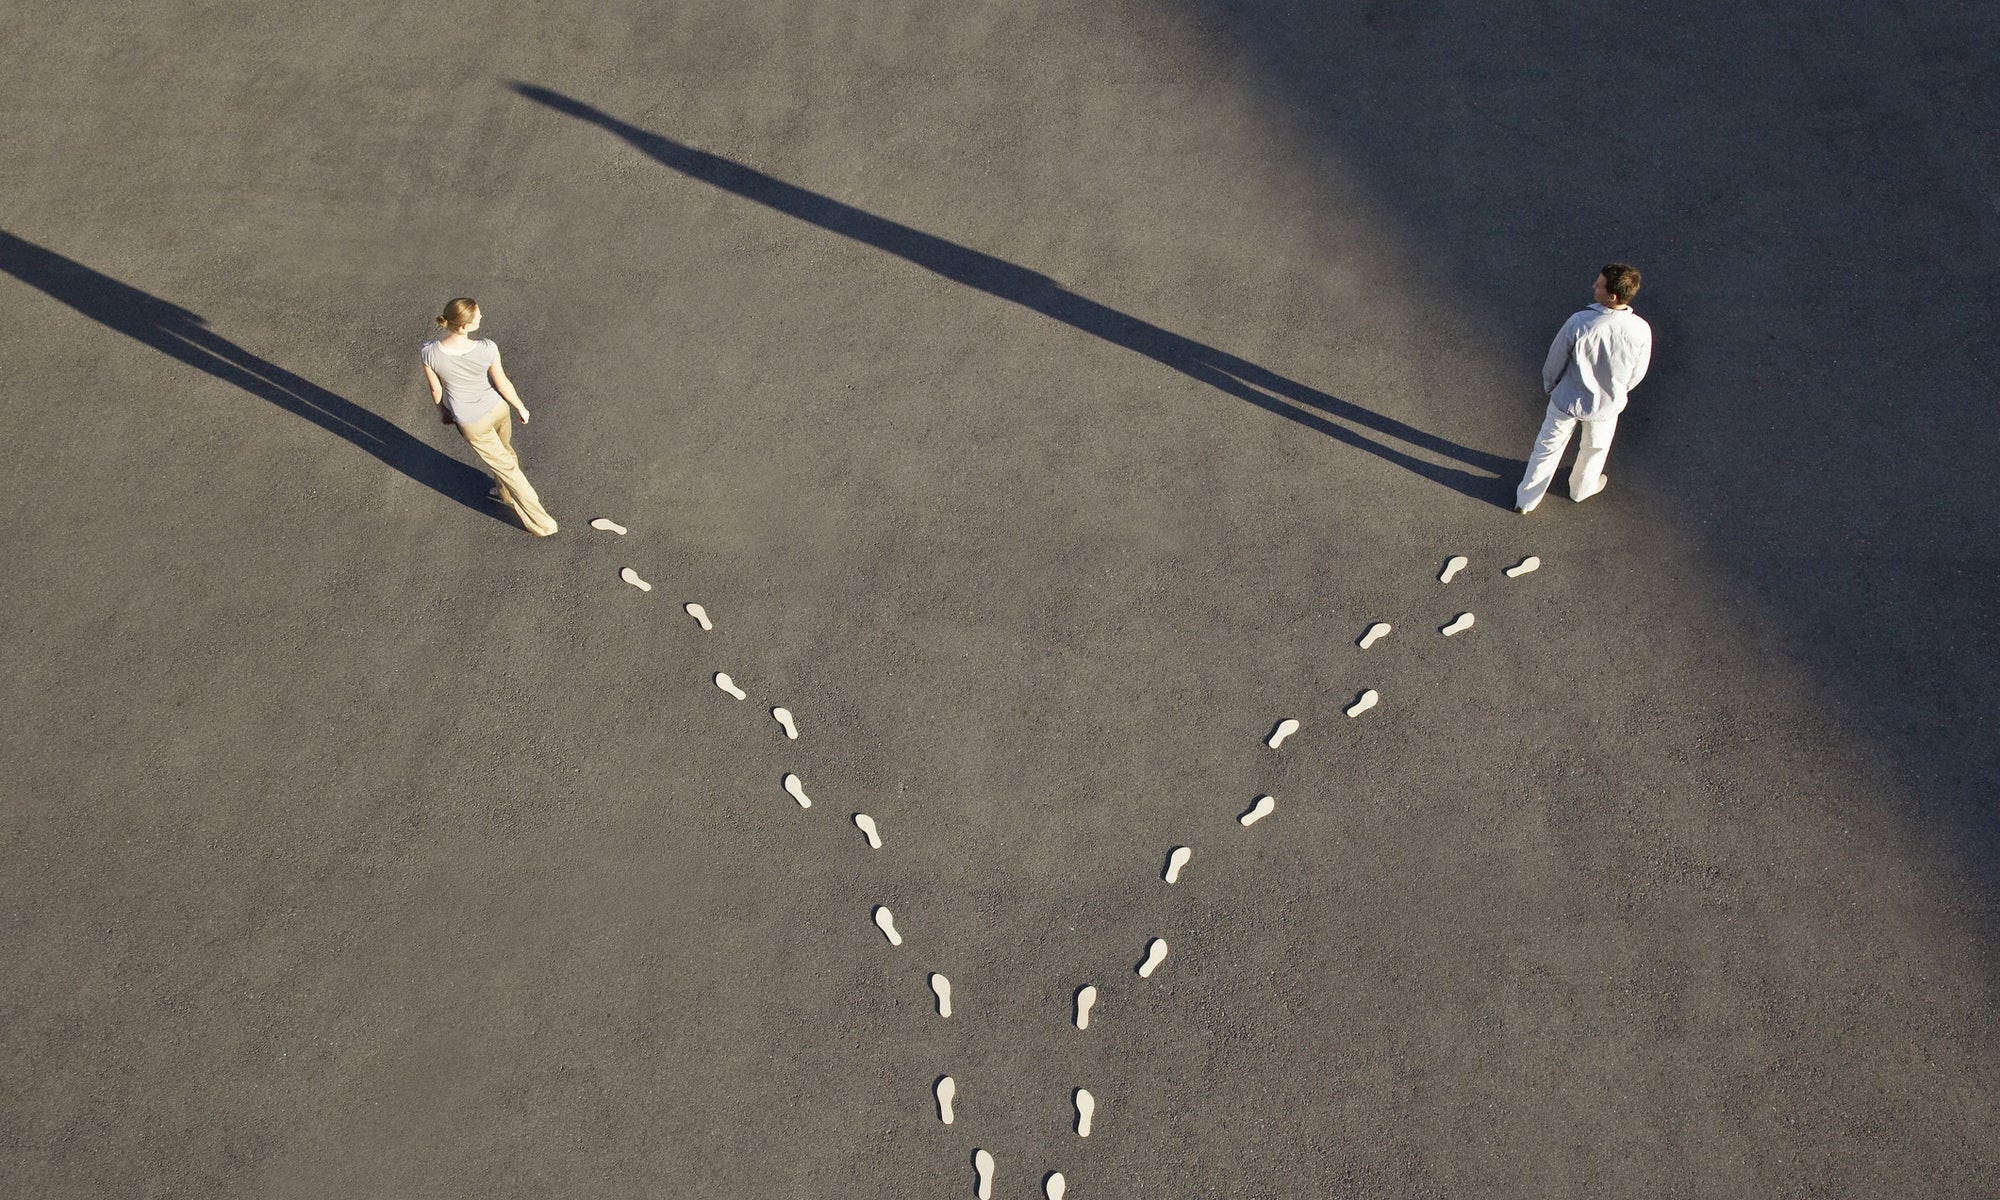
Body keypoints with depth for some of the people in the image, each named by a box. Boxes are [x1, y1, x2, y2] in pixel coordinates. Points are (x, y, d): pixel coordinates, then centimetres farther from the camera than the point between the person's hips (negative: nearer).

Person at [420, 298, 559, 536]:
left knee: (505, 466, 17)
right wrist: (520, 407, 5)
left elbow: (436, 390, -11)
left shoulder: (429, 353, -28)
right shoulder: (487, 349, -29)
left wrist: (441, 410, 11)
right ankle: (505, 494, 61)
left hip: (472, 422, -1)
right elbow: (503, 385, -14)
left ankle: (541, 523, 28)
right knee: (505, 450, 32)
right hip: (497, 408, 1)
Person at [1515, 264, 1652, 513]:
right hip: (1606, 405, 1)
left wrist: (1549, 385, 7)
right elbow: (1636, 375, -8)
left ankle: (1526, 500, 38)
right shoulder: (1641, 331, -25)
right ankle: (1582, 488, 57)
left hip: (1567, 400, -1)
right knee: (1595, 449, 31)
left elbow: (1555, 362, -15)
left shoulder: (1578, 323, -32)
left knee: (1547, 447, 22)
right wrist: (1615, 391, 14)